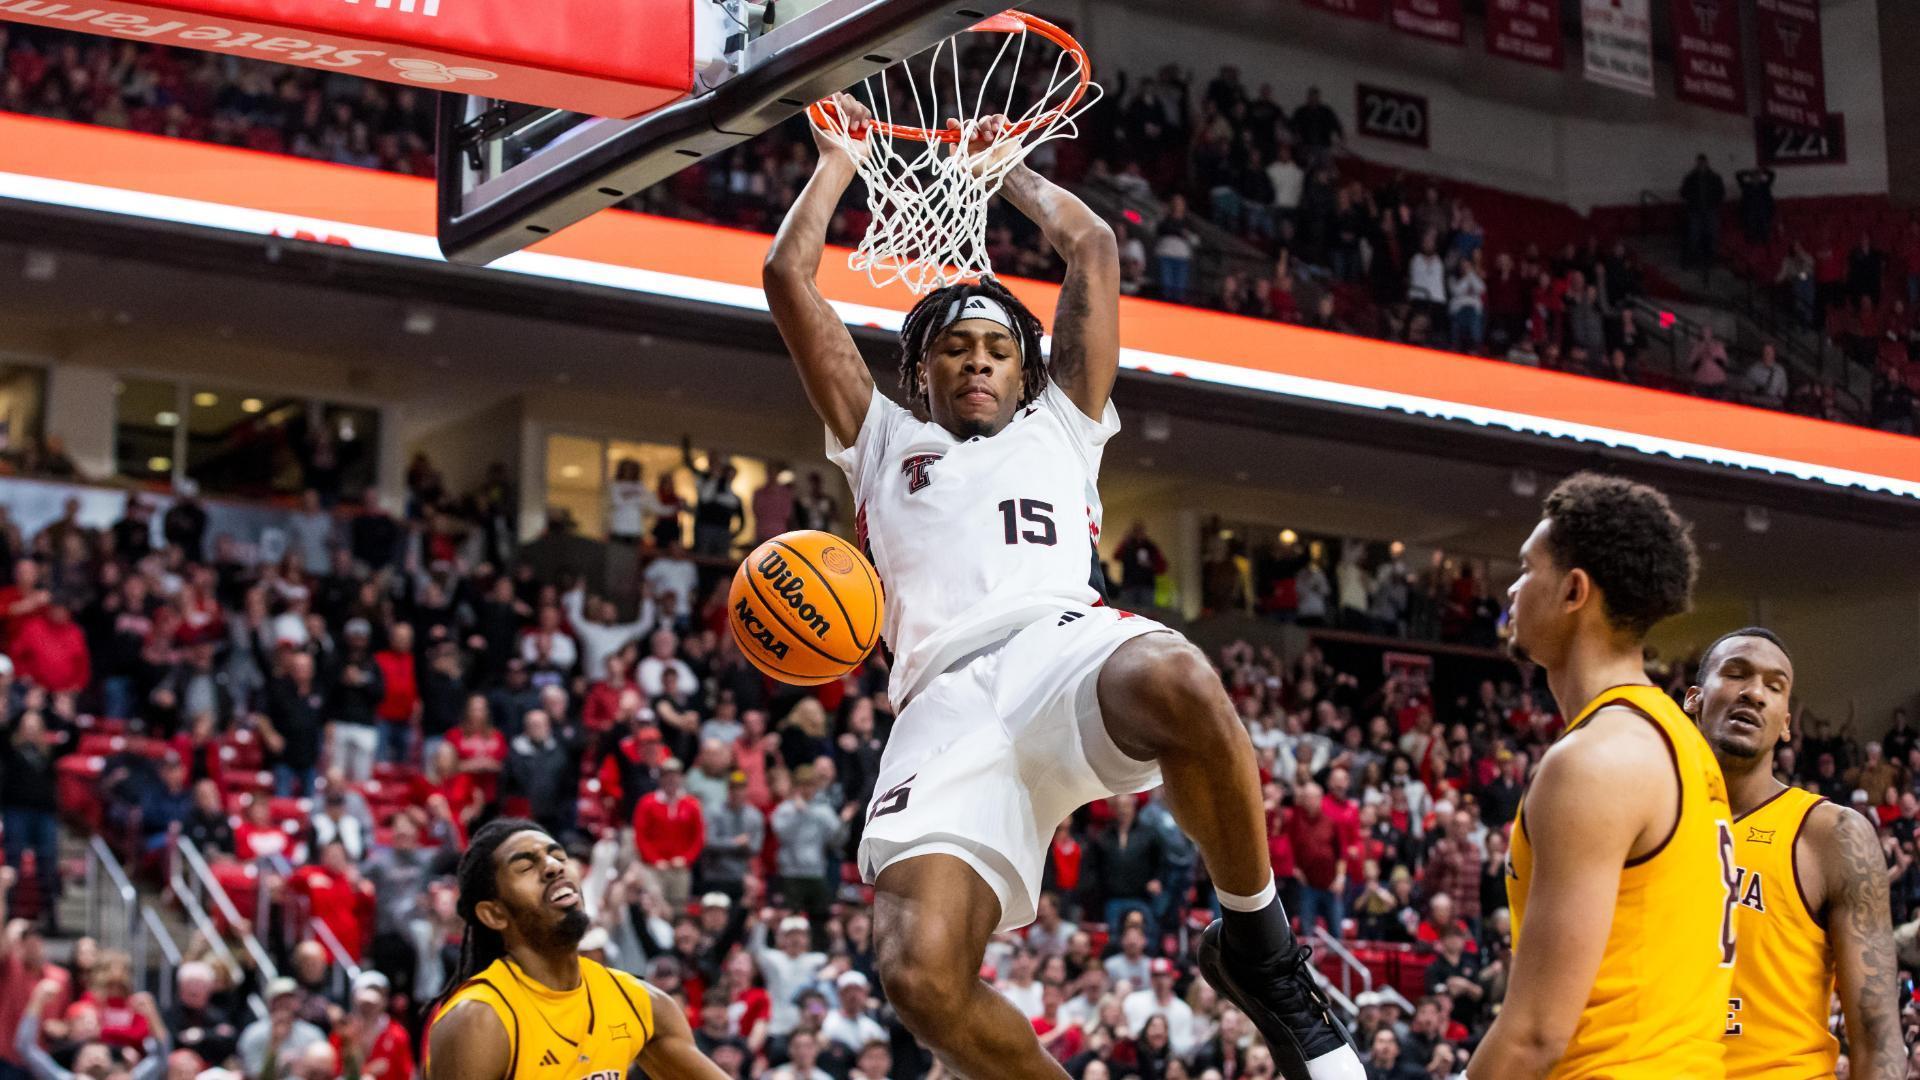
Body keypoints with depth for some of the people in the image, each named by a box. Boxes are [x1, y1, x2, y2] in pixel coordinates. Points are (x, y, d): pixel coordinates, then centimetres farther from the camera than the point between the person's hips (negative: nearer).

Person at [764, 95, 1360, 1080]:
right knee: (919, 974, -28)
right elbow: (787, 277, 32)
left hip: (1065, 639, 0)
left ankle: (1256, 949, -17)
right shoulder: (885, 442, 36)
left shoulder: (1060, 427, 34)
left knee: (1183, 685, -40)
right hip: (946, 700, 0)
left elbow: (1092, 249, 32)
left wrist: (1009, 170, 46)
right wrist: (837, 162, 43)